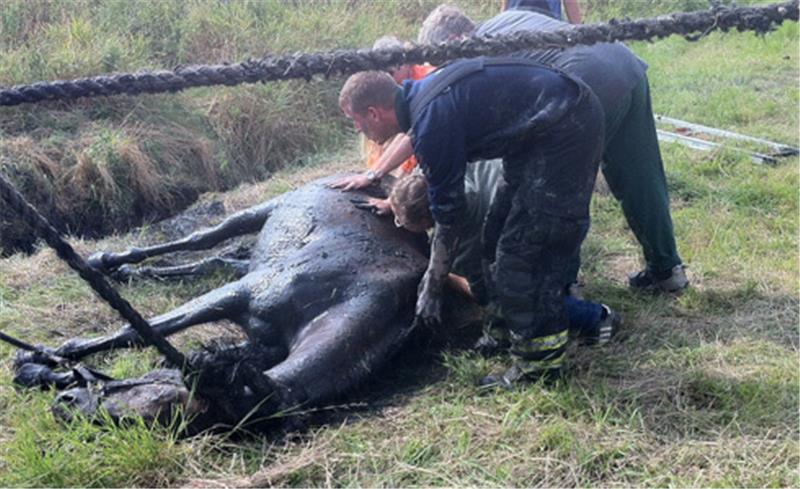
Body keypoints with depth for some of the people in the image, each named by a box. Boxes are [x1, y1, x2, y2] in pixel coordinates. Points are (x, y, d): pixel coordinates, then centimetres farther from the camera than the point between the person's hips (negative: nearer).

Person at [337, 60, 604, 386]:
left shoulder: (433, 121, -20)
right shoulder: (421, 93, 7)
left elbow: (448, 216, -13)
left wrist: (432, 287, -3)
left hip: (564, 132, -10)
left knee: (520, 245, -8)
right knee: (501, 230, 15)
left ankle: (539, 360, 1)